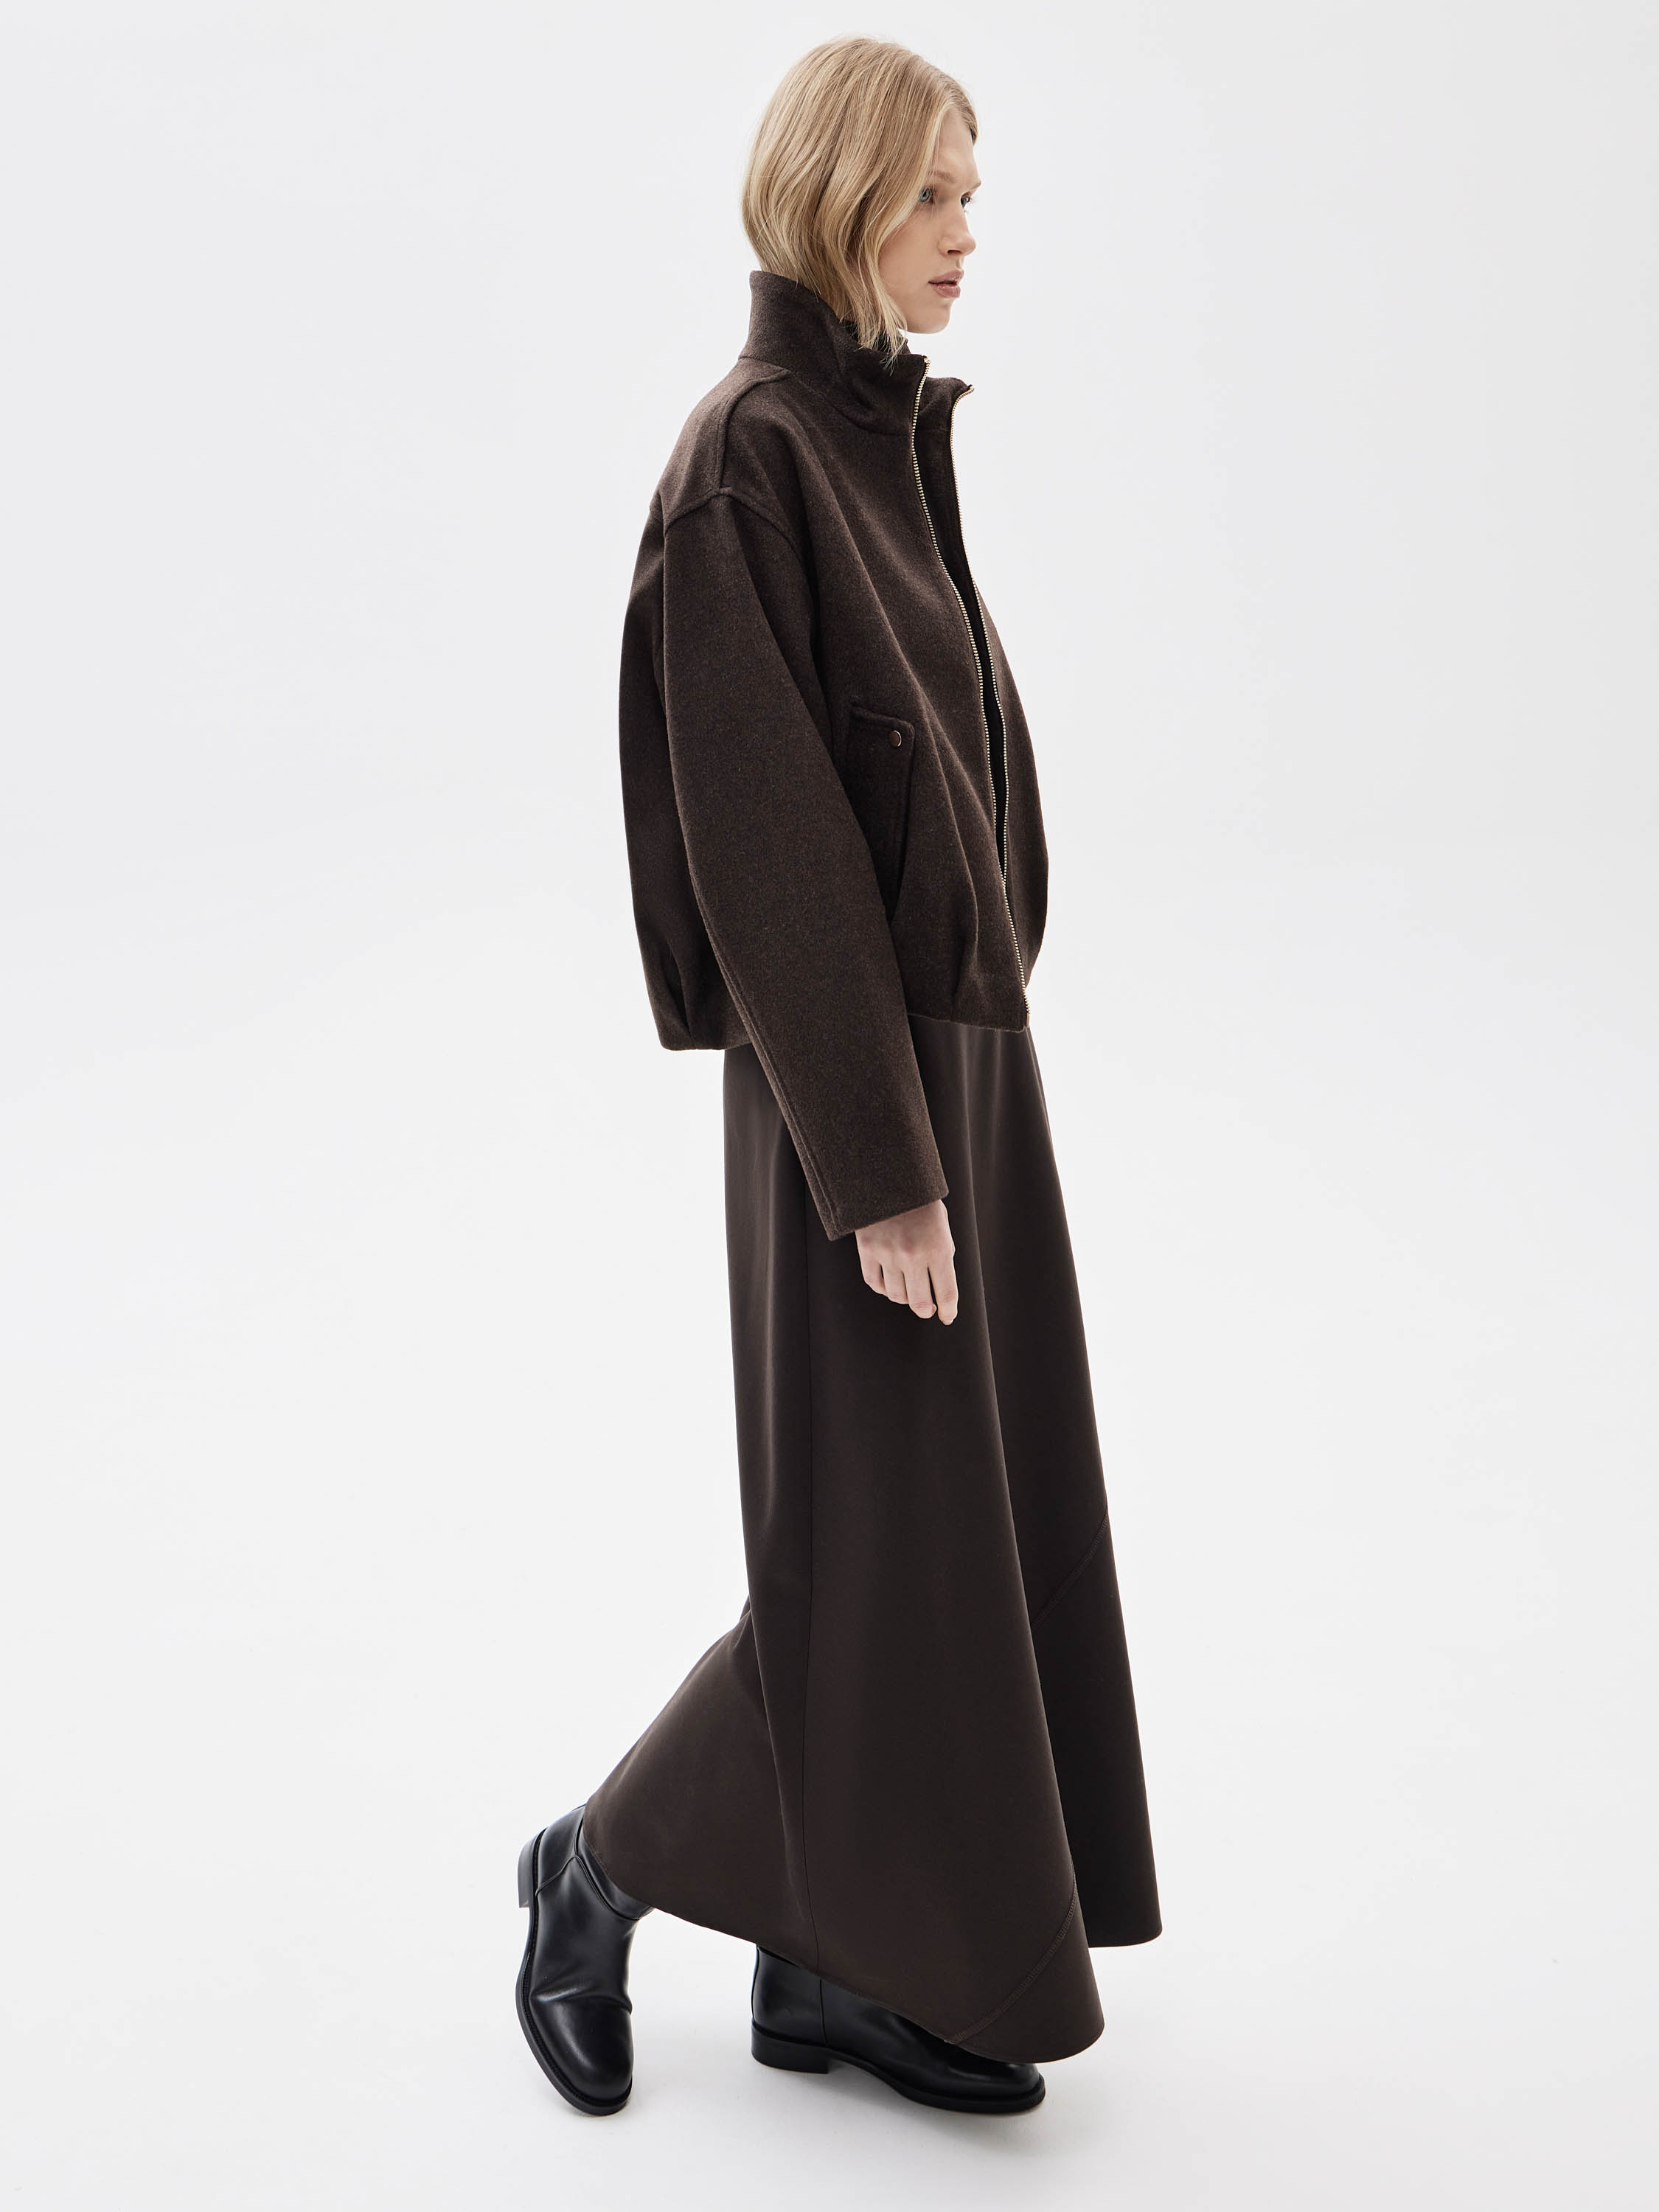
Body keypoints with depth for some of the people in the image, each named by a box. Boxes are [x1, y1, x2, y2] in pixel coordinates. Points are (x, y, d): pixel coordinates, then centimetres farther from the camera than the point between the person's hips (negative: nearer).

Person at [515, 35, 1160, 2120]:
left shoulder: (890, 437, 13)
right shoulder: (750, 457, -16)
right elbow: (766, 832, -20)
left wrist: (958, 1088, 18)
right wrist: (878, 1159, -20)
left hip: (966, 1033, 9)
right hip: (858, 1065, -9)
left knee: (967, 1503, 12)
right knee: (881, 1543, 0)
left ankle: (832, 1959, 26)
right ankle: (603, 1864, 23)